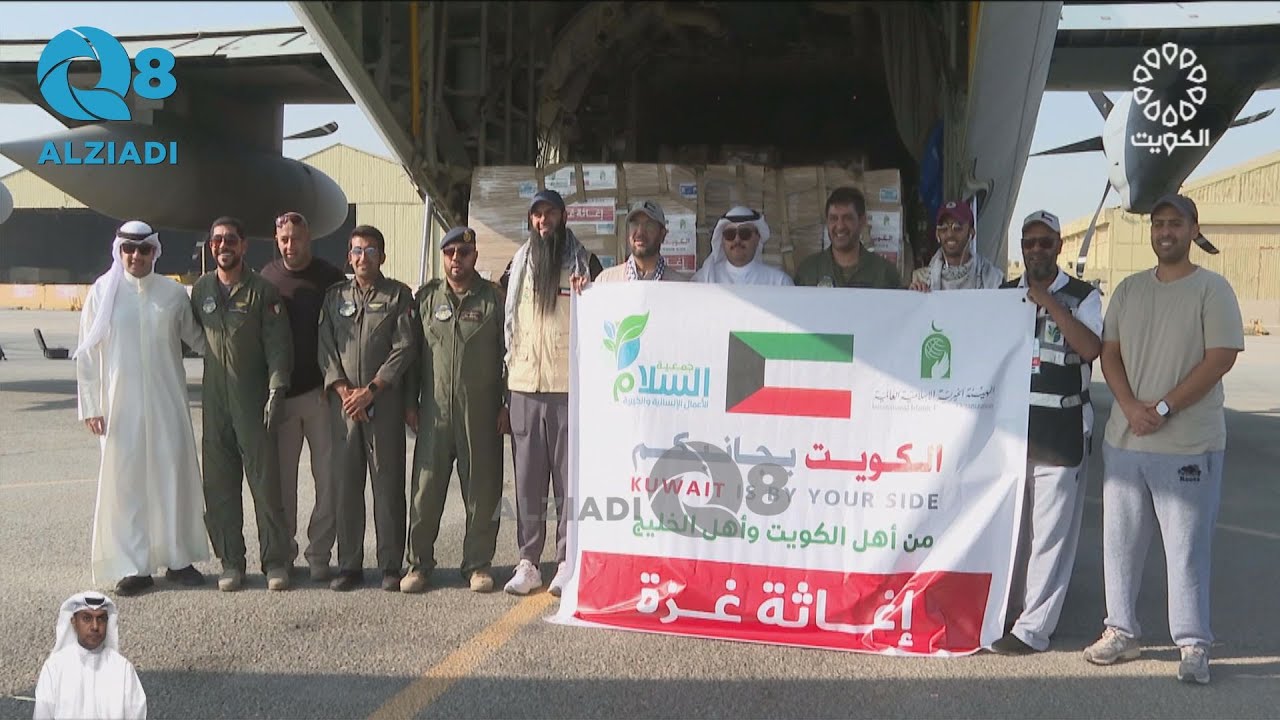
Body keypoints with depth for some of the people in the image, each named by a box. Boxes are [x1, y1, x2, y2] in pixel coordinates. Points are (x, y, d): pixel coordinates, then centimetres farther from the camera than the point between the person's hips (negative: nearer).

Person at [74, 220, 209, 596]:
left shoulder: (173, 293, 2)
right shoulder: (102, 293, 0)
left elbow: (197, 338, 14)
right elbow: (88, 354, 1)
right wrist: (89, 406, -2)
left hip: (168, 403, 1)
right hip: (121, 406, -1)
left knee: (175, 476, 5)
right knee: (125, 480, 1)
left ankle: (179, 558, 17)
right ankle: (133, 566, 10)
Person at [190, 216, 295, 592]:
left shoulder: (262, 290, -2)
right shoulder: (201, 289, 10)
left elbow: (278, 345, -6)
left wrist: (276, 391, -15)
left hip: (253, 399, -4)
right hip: (214, 401, 4)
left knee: (265, 482, -3)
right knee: (219, 486, 6)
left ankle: (275, 561, 6)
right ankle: (231, 562, 15)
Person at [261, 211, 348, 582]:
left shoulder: (330, 278, 0)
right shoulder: (267, 277, 7)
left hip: (321, 392, -2)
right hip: (280, 393, 2)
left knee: (327, 475, -1)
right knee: (281, 475, 7)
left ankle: (319, 553, 9)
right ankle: (283, 551, 18)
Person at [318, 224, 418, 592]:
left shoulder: (398, 295, 5)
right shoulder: (335, 296, 14)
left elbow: (404, 347, -4)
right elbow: (325, 348, 8)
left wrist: (370, 390, -11)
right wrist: (343, 389, -7)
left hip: (384, 401, -3)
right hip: (343, 402, 3)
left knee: (388, 484, 0)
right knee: (345, 484, 4)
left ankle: (391, 565, 7)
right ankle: (349, 565, 13)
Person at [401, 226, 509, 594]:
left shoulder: (493, 298, 4)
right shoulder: (426, 297, 11)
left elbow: (508, 353, 4)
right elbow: (411, 351, 12)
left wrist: (506, 405, -2)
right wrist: (410, 402, 6)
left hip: (481, 409, -1)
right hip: (434, 408, 2)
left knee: (481, 489, 3)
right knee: (426, 487, 2)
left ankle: (478, 564, 15)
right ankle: (419, 563, 13)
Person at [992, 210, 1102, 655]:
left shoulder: (1082, 296, 0)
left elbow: (1091, 348, -16)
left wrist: (1048, 302, -17)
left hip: (1061, 431, -4)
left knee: (1050, 531, -4)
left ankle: (1033, 628, 1)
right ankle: (1010, 603, 29)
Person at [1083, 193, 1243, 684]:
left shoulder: (1212, 289, -4)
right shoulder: (1129, 289, 11)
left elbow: (1221, 358, -11)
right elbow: (1109, 353, 8)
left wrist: (1163, 408, -16)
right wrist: (1131, 407, -9)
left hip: (1188, 444, -5)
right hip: (1124, 440, 5)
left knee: (1187, 547, -1)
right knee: (1120, 541, 11)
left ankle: (1193, 646, 10)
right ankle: (1121, 632, 24)